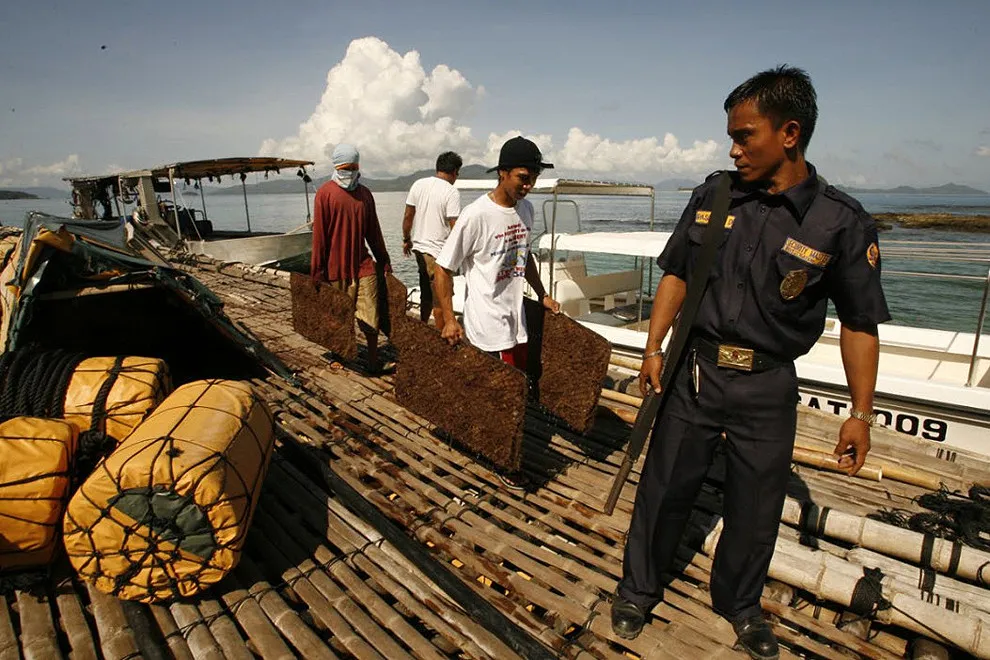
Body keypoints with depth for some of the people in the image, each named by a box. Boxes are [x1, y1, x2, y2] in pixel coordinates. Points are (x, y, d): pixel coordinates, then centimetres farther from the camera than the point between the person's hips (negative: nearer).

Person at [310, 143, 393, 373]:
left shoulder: (365, 194, 8)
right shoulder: (325, 193, -5)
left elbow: (373, 231, 14)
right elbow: (319, 234, -6)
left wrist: (384, 261, 15)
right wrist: (317, 270, -7)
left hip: (363, 264, 3)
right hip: (336, 267, -3)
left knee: (370, 316, -1)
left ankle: (373, 358, 12)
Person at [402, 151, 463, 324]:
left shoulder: (418, 184, 4)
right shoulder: (452, 192, -14)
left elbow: (408, 216, 8)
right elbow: (455, 227, -17)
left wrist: (407, 240, 19)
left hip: (419, 247, 7)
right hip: (438, 252, -7)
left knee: (426, 294, 22)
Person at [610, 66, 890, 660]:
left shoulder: (842, 223, -9)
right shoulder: (713, 196, -1)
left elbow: (861, 324, -3)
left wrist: (861, 414, -3)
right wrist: (654, 349, 2)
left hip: (768, 388, -1)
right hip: (695, 371, 2)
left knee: (756, 509, 15)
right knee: (663, 489, 12)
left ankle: (740, 605, 43)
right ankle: (639, 589, 36)